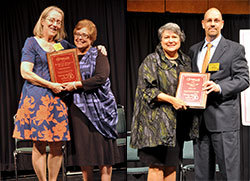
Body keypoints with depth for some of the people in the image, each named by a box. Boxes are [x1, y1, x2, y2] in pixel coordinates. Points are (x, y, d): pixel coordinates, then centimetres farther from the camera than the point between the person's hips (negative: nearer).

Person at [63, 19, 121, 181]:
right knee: (82, 148, 4)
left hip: (98, 107, -4)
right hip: (77, 107, 4)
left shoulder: (99, 55, 2)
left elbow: (101, 78, -13)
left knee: (103, 147, -3)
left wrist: (77, 85, -17)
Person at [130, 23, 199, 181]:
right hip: (157, 120, -5)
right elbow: (146, 89, -11)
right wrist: (171, 99, -19)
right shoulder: (151, 61, -3)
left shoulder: (186, 61, 14)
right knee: (156, 166, -5)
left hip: (177, 121, 6)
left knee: (171, 165, 9)